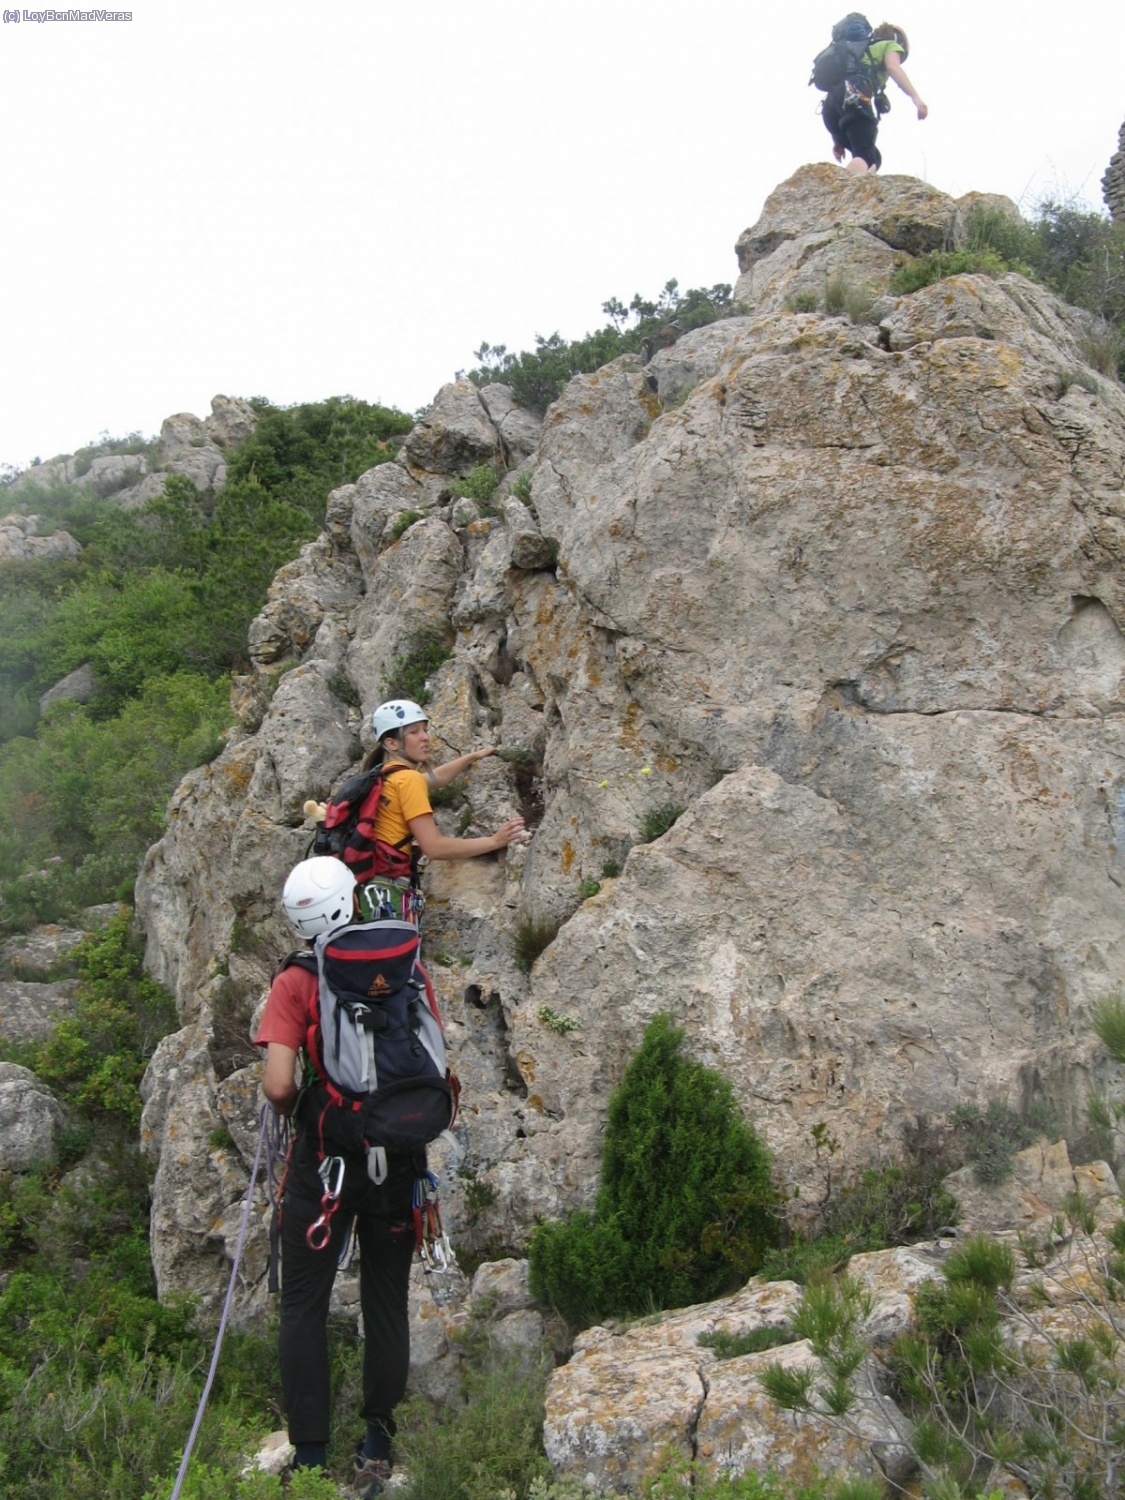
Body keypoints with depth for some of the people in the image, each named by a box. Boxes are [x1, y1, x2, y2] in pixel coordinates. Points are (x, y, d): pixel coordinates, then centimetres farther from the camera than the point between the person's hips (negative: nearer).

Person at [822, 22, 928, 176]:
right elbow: (893, 67, -3)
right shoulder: (891, 45, 22)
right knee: (865, 156, -20)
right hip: (857, 100, -7)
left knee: (873, 158, 12)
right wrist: (916, 97, -16)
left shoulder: (860, 51, 41)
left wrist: (838, 139, 34)